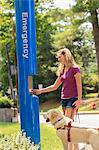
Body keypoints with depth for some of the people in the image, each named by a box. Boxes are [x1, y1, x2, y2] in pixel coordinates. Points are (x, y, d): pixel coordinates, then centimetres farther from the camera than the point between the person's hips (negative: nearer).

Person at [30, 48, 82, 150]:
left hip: (73, 99, -7)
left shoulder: (75, 68, -4)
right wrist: (40, 91, 14)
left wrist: (79, 99, -16)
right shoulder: (62, 71, 17)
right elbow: (55, 86, 19)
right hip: (64, 99, 7)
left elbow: (79, 85, -8)